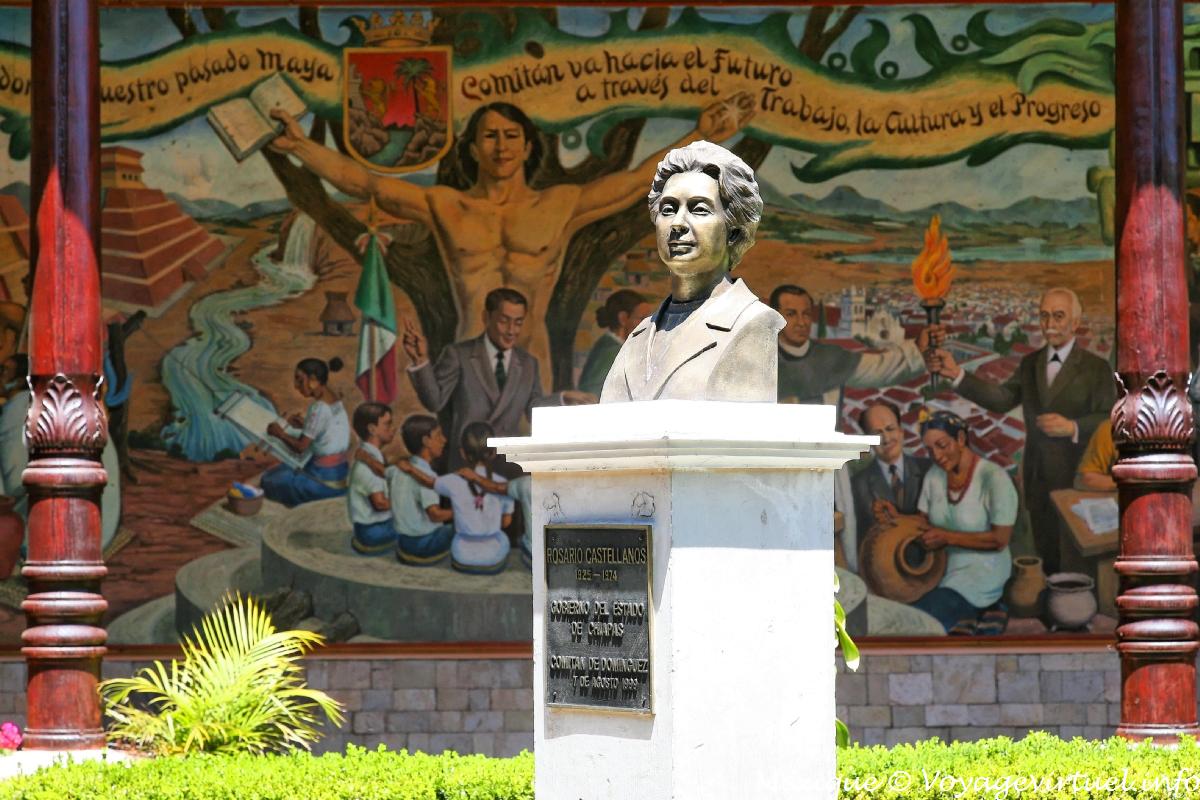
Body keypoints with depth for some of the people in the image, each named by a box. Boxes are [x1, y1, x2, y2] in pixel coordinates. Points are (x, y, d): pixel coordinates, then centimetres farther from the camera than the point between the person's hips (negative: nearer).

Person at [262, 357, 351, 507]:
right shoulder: (335, 401, 5)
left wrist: (280, 434, -5)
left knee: (270, 480, 5)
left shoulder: (318, 408, -23)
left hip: (325, 480, -9)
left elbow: (301, 447, -19)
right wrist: (304, 426, 11)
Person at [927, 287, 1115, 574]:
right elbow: (1002, 399, -3)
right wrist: (956, 375, -14)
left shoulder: (1095, 368, -7)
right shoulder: (1030, 364, 9)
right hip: (1039, 483, 5)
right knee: (1048, 559, 14)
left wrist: (1073, 427, -27)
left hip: (1078, 483, -5)